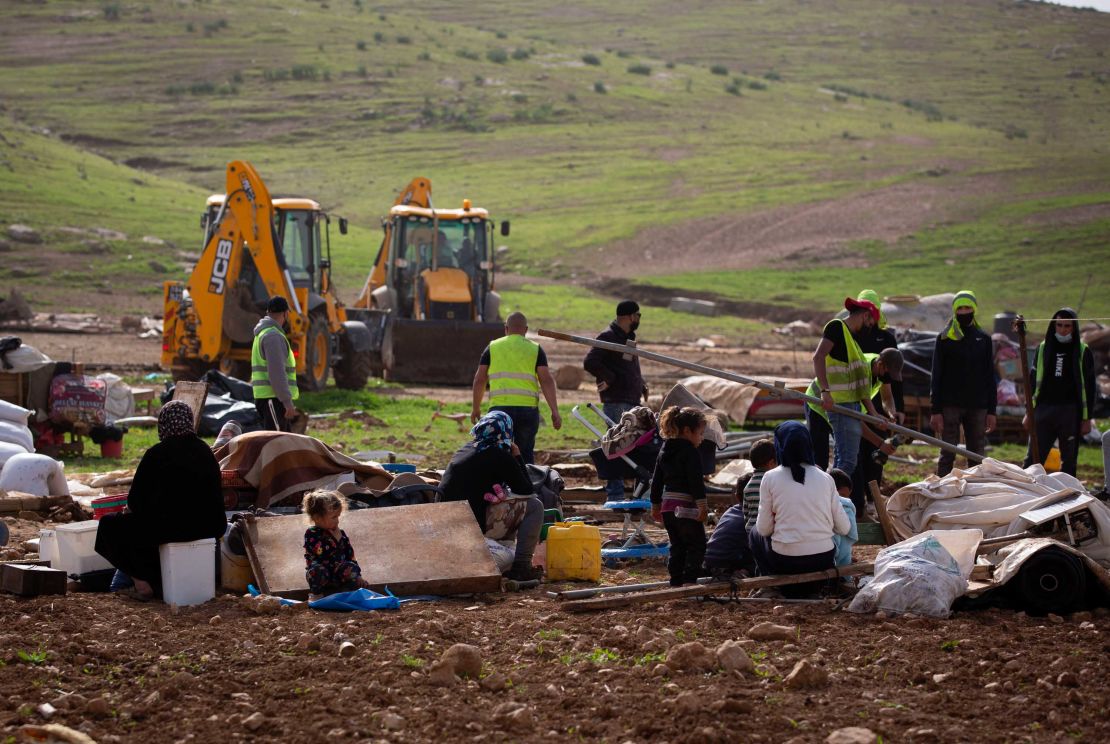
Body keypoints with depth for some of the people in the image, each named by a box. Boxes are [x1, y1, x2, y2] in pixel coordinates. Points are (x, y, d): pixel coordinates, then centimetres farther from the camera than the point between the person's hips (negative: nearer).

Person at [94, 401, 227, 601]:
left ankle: (143, 583, 12)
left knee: (109, 524, 15)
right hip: (207, 528, 7)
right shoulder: (205, 451, 10)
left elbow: (135, 502, -4)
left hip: (170, 527, -7)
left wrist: (130, 509, 22)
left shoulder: (157, 454, -8)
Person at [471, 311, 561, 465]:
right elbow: (546, 380, -1)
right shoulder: (535, 349, 8)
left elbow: (479, 380, 9)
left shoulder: (492, 347, 10)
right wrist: (555, 412, -4)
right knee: (526, 455, 10)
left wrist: (476, 408, 18)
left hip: (499, 408, 0)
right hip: (528, 410, 0)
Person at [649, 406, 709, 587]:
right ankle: (690, 580, -11)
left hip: (667, 506, 8)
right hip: (686, 506, -8)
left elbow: (656, 480, 19)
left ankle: (676, 581, 13)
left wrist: (655, 505, 25)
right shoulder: (690, 452, -11)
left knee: (677, 546, 15)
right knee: (696, 545, -1)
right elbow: (695, 480, -19)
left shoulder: (664, 451, 15)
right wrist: (702, 504, -21)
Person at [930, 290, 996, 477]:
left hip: (977, 405, 3)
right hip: (950, 405, -3)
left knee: (978, 455, 5)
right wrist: (936, 410, -7)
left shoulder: (983, 339, 11)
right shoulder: (945, 338, 3)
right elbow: (937, 376, 0)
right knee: (948, 454, -3)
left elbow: (990, 377, 12)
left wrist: (991, 410, 5)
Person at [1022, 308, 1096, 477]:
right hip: (1044, 410, 2)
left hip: (1070, 412, -2)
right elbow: (1033, 381, 14)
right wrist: (1029, 412, 10)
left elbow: (1089, 386, 2)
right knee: (1033, 459, -2)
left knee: (1069, 460, 4)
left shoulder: (1082, 351, 3)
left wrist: (1086, 418, -3)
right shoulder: (1043, 348, 10)